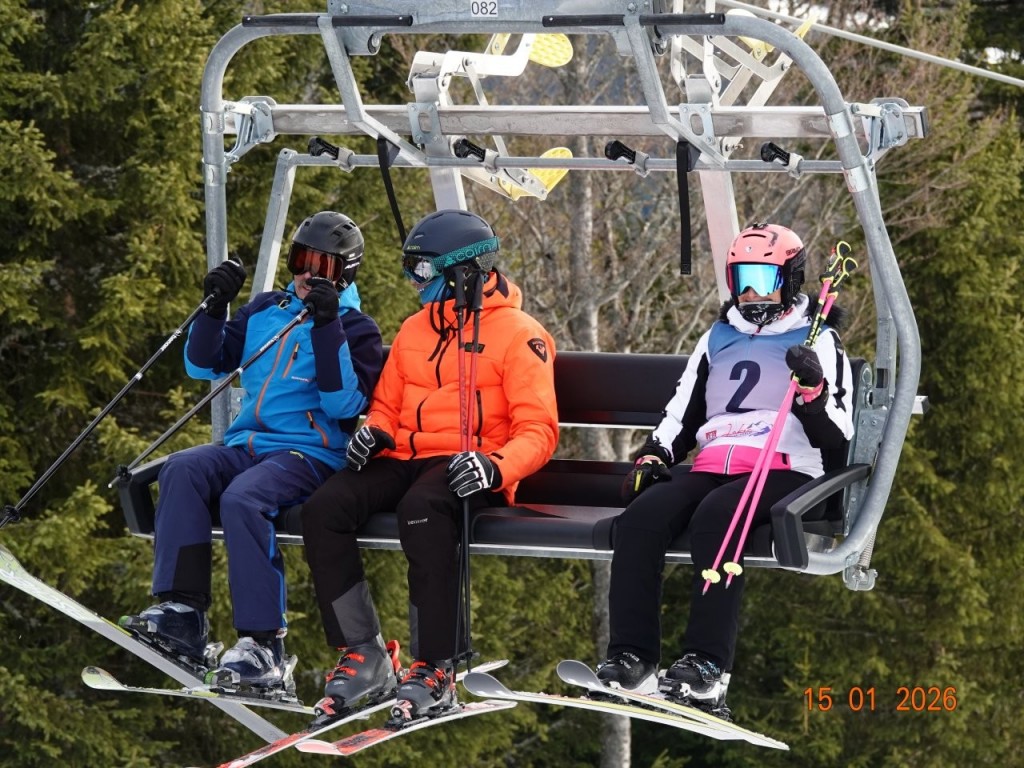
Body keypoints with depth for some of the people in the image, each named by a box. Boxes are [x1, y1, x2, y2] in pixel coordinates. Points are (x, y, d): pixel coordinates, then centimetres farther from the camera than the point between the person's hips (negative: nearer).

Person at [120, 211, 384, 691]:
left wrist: (326, 327, -17)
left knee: (242, 498, -35)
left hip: (311, 453, -6)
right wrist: (215, 306, 3)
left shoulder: (355, 329, 2)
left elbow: (345, 405, -12)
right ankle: (182, 611, -31)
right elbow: (203, 366, 19)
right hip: (247, 446, 6)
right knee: (183, 470, -24)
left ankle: (264, 643, -36)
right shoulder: (265, 312, 18)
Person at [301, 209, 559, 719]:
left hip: (466, 467, -7)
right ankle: (364, 658, -16)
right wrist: (375, 431, 3)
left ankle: (434, 671, -35)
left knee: (423, 509, -40)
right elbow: (388, 403, 28)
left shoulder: (518, 334, -2)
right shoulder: (415, 330, 20)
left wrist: (496, 466, -28)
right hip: (405, 459, 7)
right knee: (324, 509, -21)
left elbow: (538, 430, -8)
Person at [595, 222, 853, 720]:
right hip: (711, 467, 5)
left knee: (714, 517, -37)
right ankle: (631, 659, -28)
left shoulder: (819, 343, 10)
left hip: (783, 470, -5)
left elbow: (836, 436, 2)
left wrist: (812, 388, -16)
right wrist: (654, 457, 9)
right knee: (641, 517, -26)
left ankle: (707, 667, -41)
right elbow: (681, 416, 28)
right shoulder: (718, 339, 26)